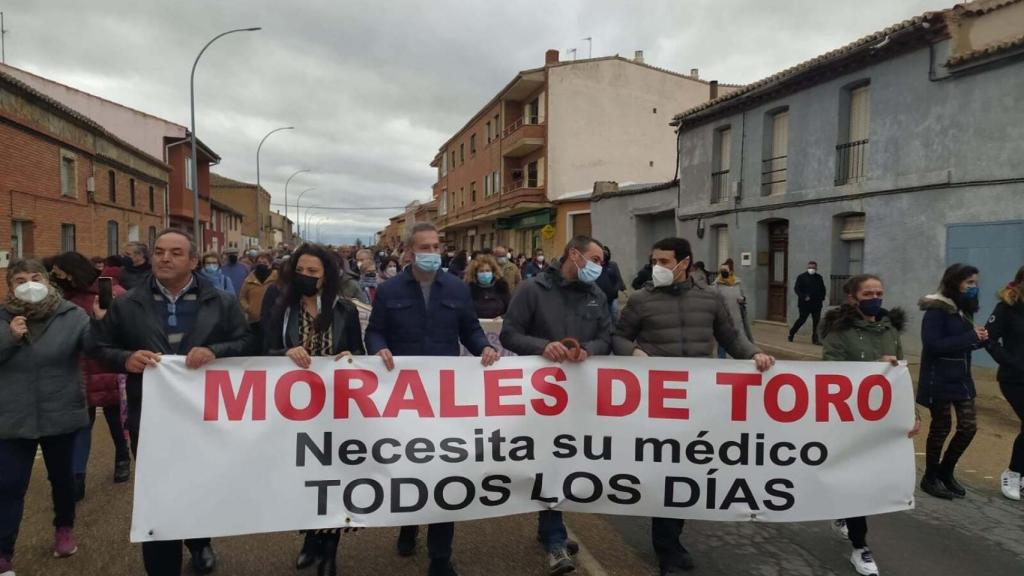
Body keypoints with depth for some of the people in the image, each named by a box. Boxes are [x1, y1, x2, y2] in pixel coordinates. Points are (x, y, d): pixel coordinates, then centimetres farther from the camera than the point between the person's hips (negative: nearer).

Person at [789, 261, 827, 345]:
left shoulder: (819, 277, 12)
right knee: (802, 319, 2)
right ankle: (791, 333, 21)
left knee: (816, 321, 1)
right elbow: (796, 288, -7)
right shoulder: (802, 277, -2)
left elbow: (823, 289, 19)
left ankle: (815, 339, 7)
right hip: (805, 304, -4)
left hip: (817, 304, 4)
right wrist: (804, 297, -17)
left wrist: (822, 298, 4)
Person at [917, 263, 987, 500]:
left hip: (961, 378, 8)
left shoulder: (964, 309, 8)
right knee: (941, 427, 3)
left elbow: (961, 343, 13)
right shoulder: (936, 310, -16)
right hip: (939, 381, -8)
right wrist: (970, 337, -23)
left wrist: (980, 338, -7)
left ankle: (946, 472, 28)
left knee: (969, 426, 9)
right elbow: (932, 345, -24)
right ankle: (930, 478, 20)